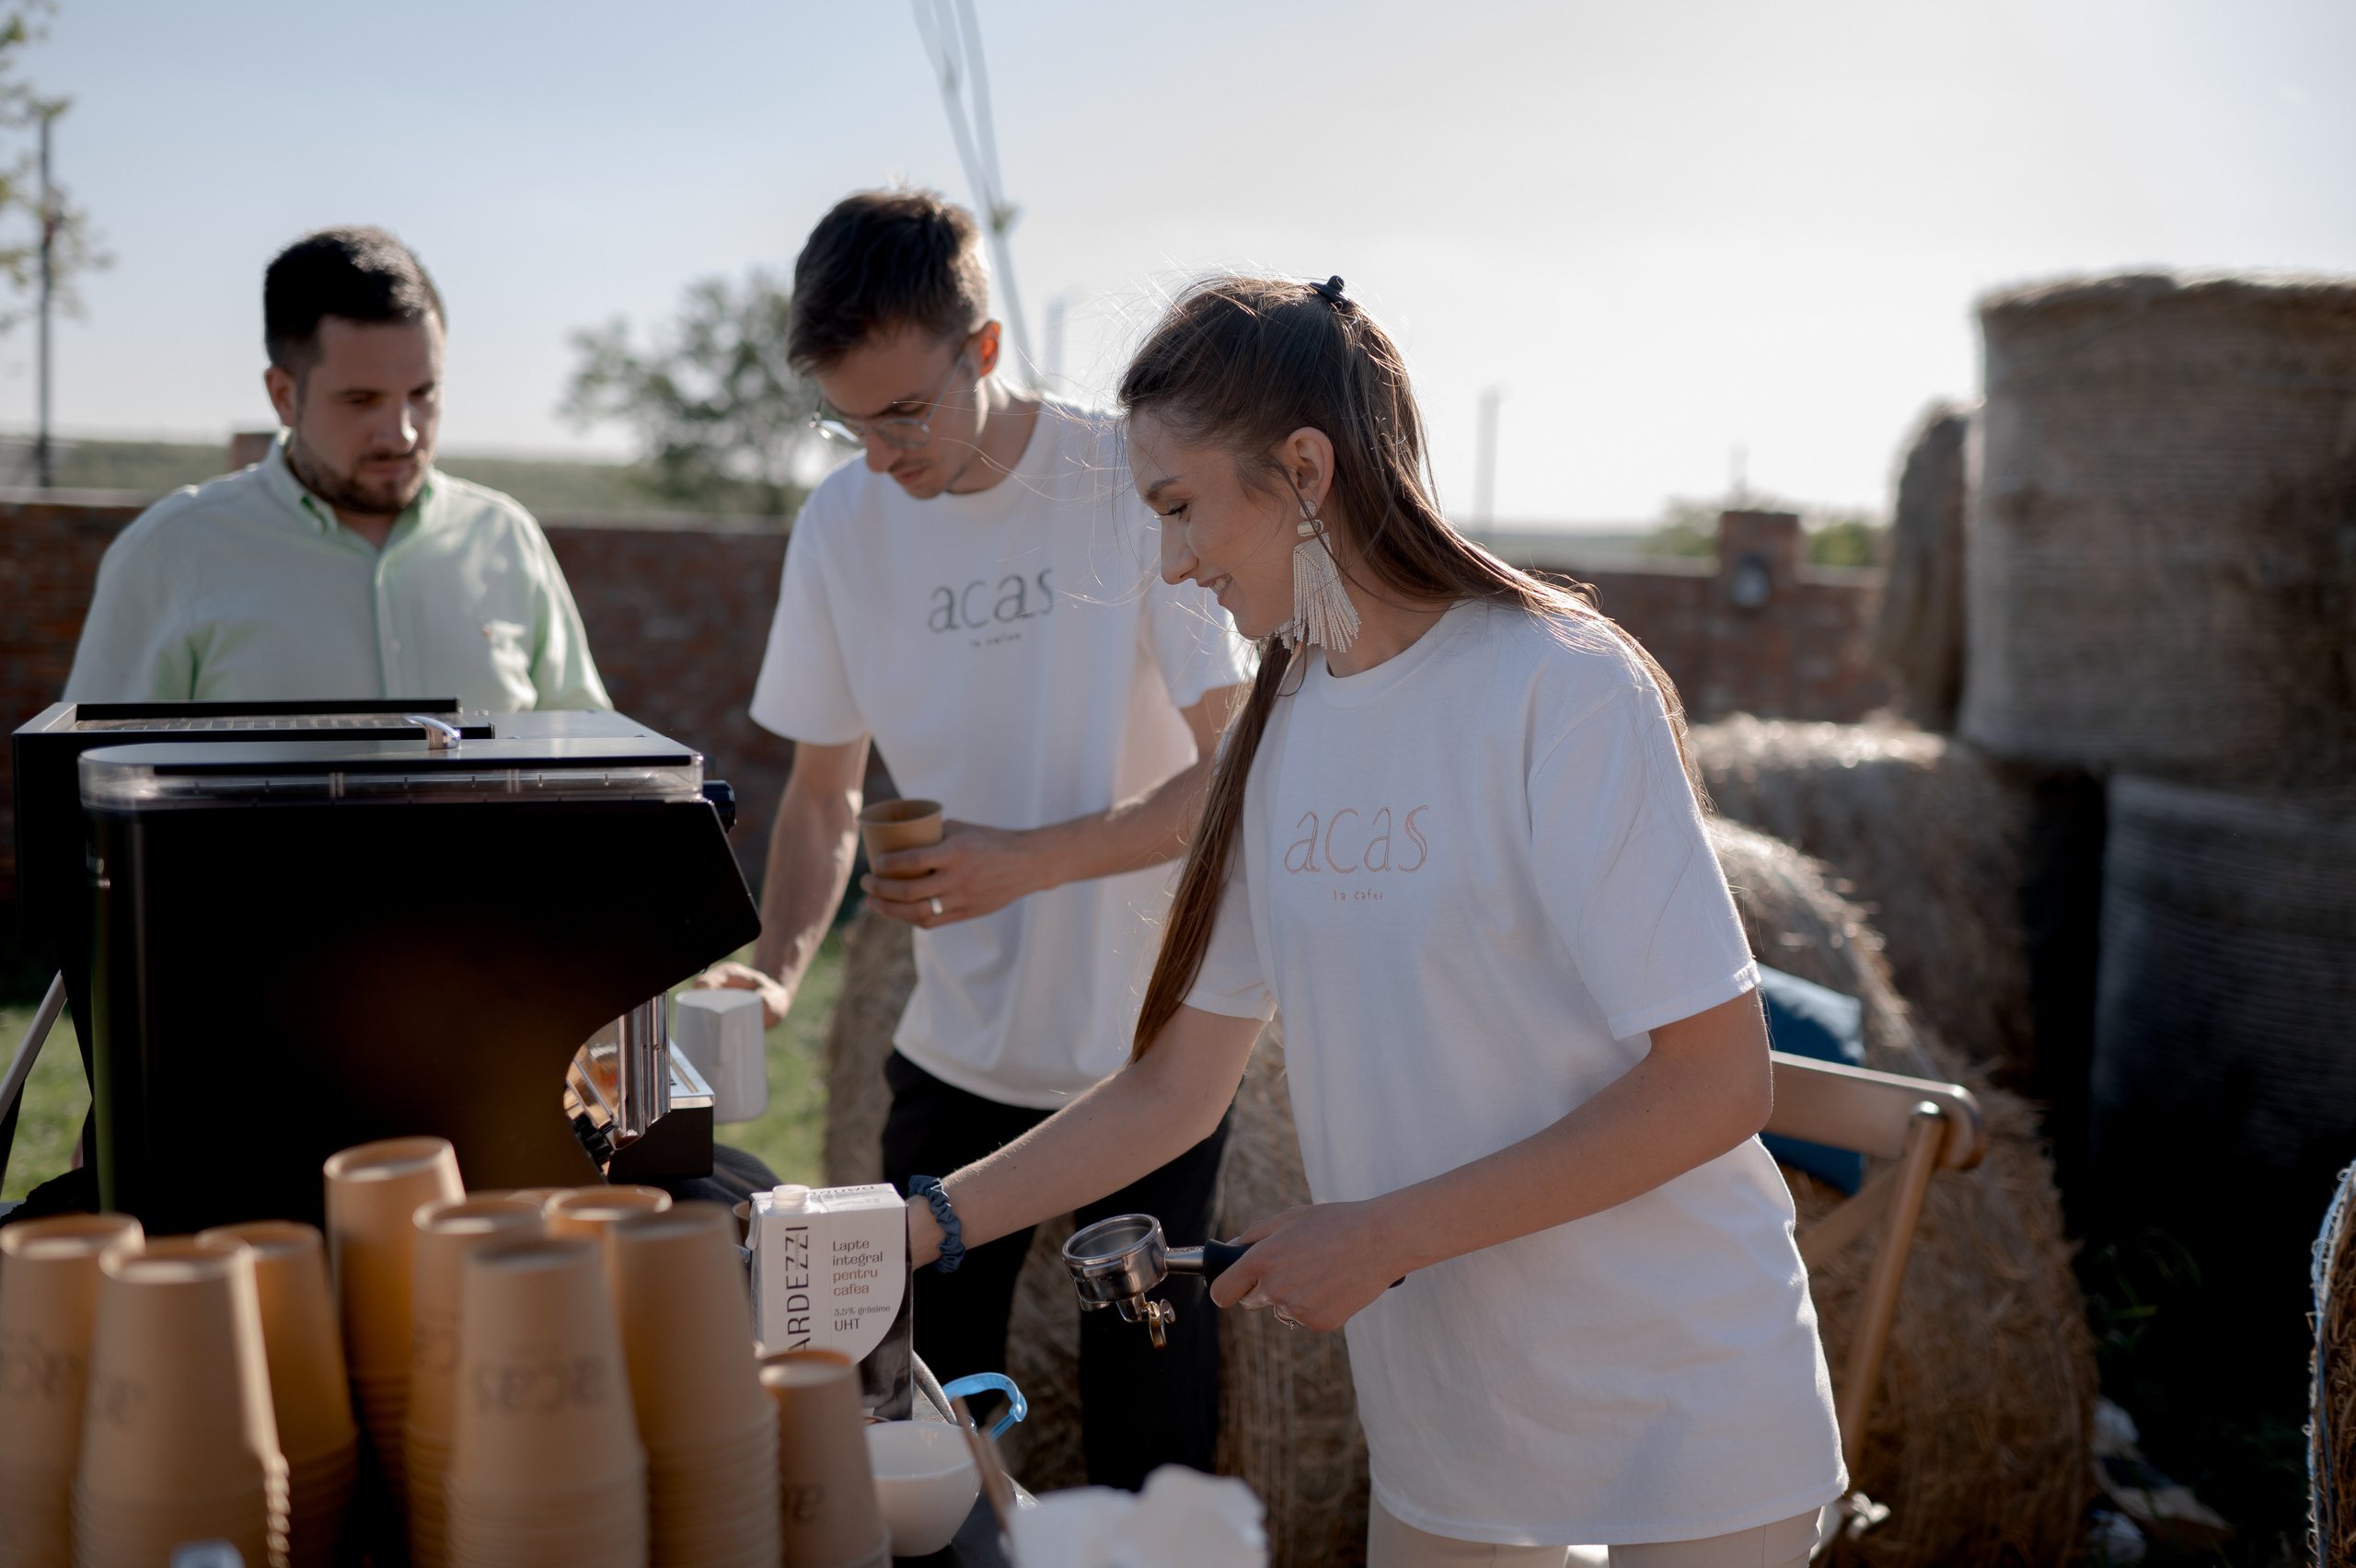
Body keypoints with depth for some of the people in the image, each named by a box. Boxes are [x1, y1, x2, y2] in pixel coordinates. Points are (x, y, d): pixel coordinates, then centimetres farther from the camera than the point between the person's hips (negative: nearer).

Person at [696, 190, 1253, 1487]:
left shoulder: (1133, 485, -12)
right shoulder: (841, 527, -1)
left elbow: (1231, 776, -12)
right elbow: (822, 796, 7)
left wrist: (1026, 863, -24)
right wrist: (777, 968, -10)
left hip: (1151, 1050, -3)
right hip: (953, 1054, 4)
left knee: (1144, 1422, 5)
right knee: (933, 1395, 9)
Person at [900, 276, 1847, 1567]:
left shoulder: (1564, 692, -18)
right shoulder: (1282, 731, 4)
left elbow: (1716, 1084, -20)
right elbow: (1176, 1086, 8)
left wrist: (1387, 1235, -20)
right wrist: (928, 1222, 1)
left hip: (1680, 1412, -6)